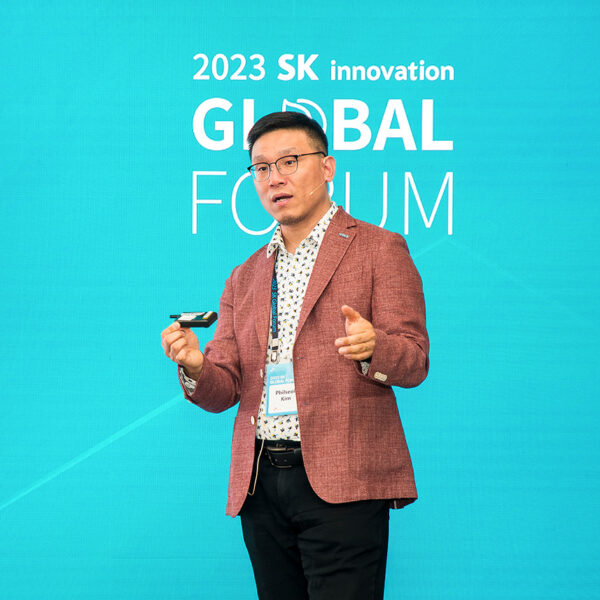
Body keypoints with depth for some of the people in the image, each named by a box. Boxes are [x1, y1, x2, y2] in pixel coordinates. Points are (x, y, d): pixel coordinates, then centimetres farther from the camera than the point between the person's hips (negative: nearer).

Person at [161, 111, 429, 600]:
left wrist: (372, 348, -25)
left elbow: (415, 362, -3)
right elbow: (224, 390, 14)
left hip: (342, 482, -5)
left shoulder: (379, 251, 4)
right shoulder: (246, 277, 19)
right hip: (260, 485, 5)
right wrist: (196, 367, -9)